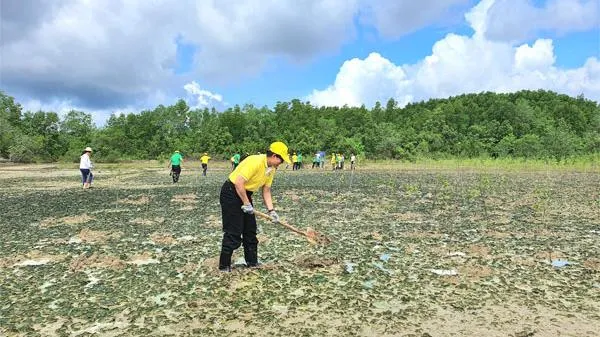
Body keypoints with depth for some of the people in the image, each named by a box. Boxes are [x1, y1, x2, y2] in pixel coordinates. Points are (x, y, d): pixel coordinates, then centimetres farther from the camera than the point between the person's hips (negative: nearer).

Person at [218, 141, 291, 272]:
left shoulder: (272, 169, 2)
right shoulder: (255, 162, -26)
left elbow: (266, 191, 8)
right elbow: (238, 183, -29)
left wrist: (271, 210, -2)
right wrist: (247, 204, -22)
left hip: (245, 194, 9)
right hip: (231, 193, -9)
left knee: (251, 230, 12)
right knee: (234, 232, -7)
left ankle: (252, 262, 24)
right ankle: (224, 266, 4)